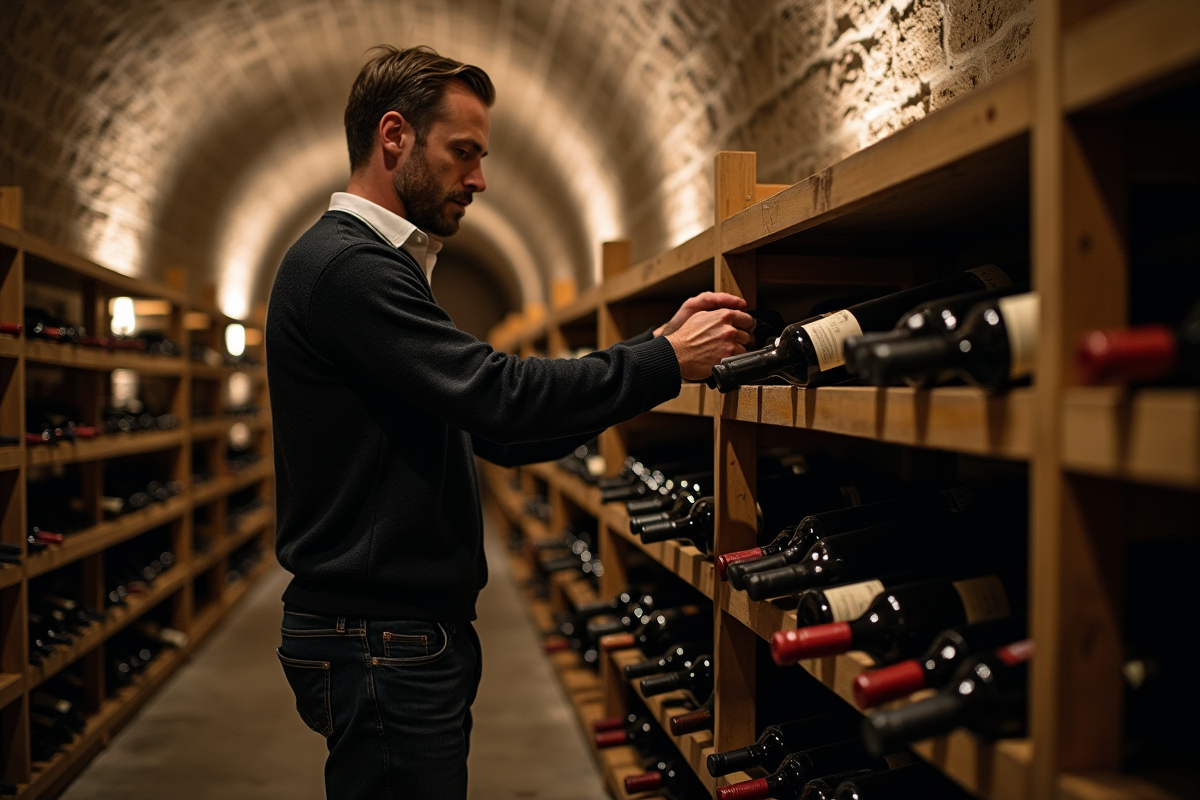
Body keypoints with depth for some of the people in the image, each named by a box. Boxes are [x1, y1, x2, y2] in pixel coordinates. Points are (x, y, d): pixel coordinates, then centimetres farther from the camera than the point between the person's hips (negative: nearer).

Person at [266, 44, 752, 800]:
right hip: (383, 641, -10)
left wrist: (654, 345, 2)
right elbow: (500, 396, -25)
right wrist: (667, 362, -16)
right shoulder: (344, 266, -15)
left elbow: (499, 434, 12)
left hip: (420, 629, 10)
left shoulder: (374, 265, 17)